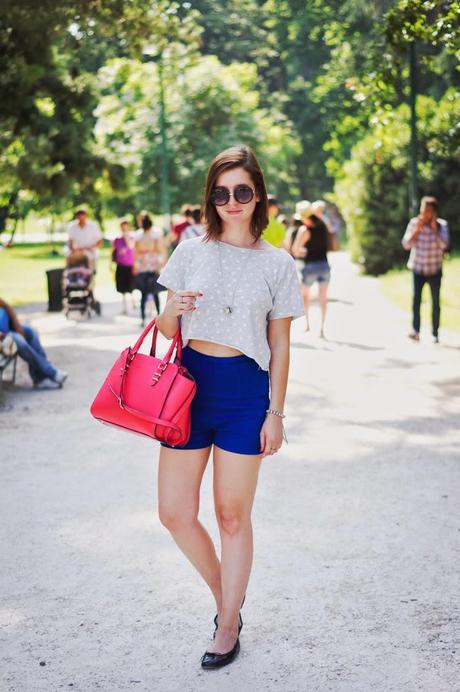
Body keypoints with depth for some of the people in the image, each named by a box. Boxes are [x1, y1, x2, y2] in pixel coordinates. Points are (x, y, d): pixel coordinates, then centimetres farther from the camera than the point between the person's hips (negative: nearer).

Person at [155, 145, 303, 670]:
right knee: (175, 512, 3)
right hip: (189, 380, 3)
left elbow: (279, 346, 3)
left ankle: (228, 626, 23)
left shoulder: (277, 263, 0)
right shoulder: (191, 251, 5)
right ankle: (225, 597, 29)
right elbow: (167, 329, 10)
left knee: (233, 515, 6)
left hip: (244, 389, -2)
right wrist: (172, 311, -13)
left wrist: (276, 413, -1)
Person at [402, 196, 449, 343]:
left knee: (435, 303, 4)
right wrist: (417, 229, -19)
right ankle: (415, 331, -15)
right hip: (418, 269, 0)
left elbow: (444, 245, -21)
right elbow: (406, 245, -10)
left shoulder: (442, 225, -7)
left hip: (435, 270, 0)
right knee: (416, 298, -14)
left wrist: (434, 227, -22)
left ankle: (435, 334, 11)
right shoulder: (414, 223, -5)